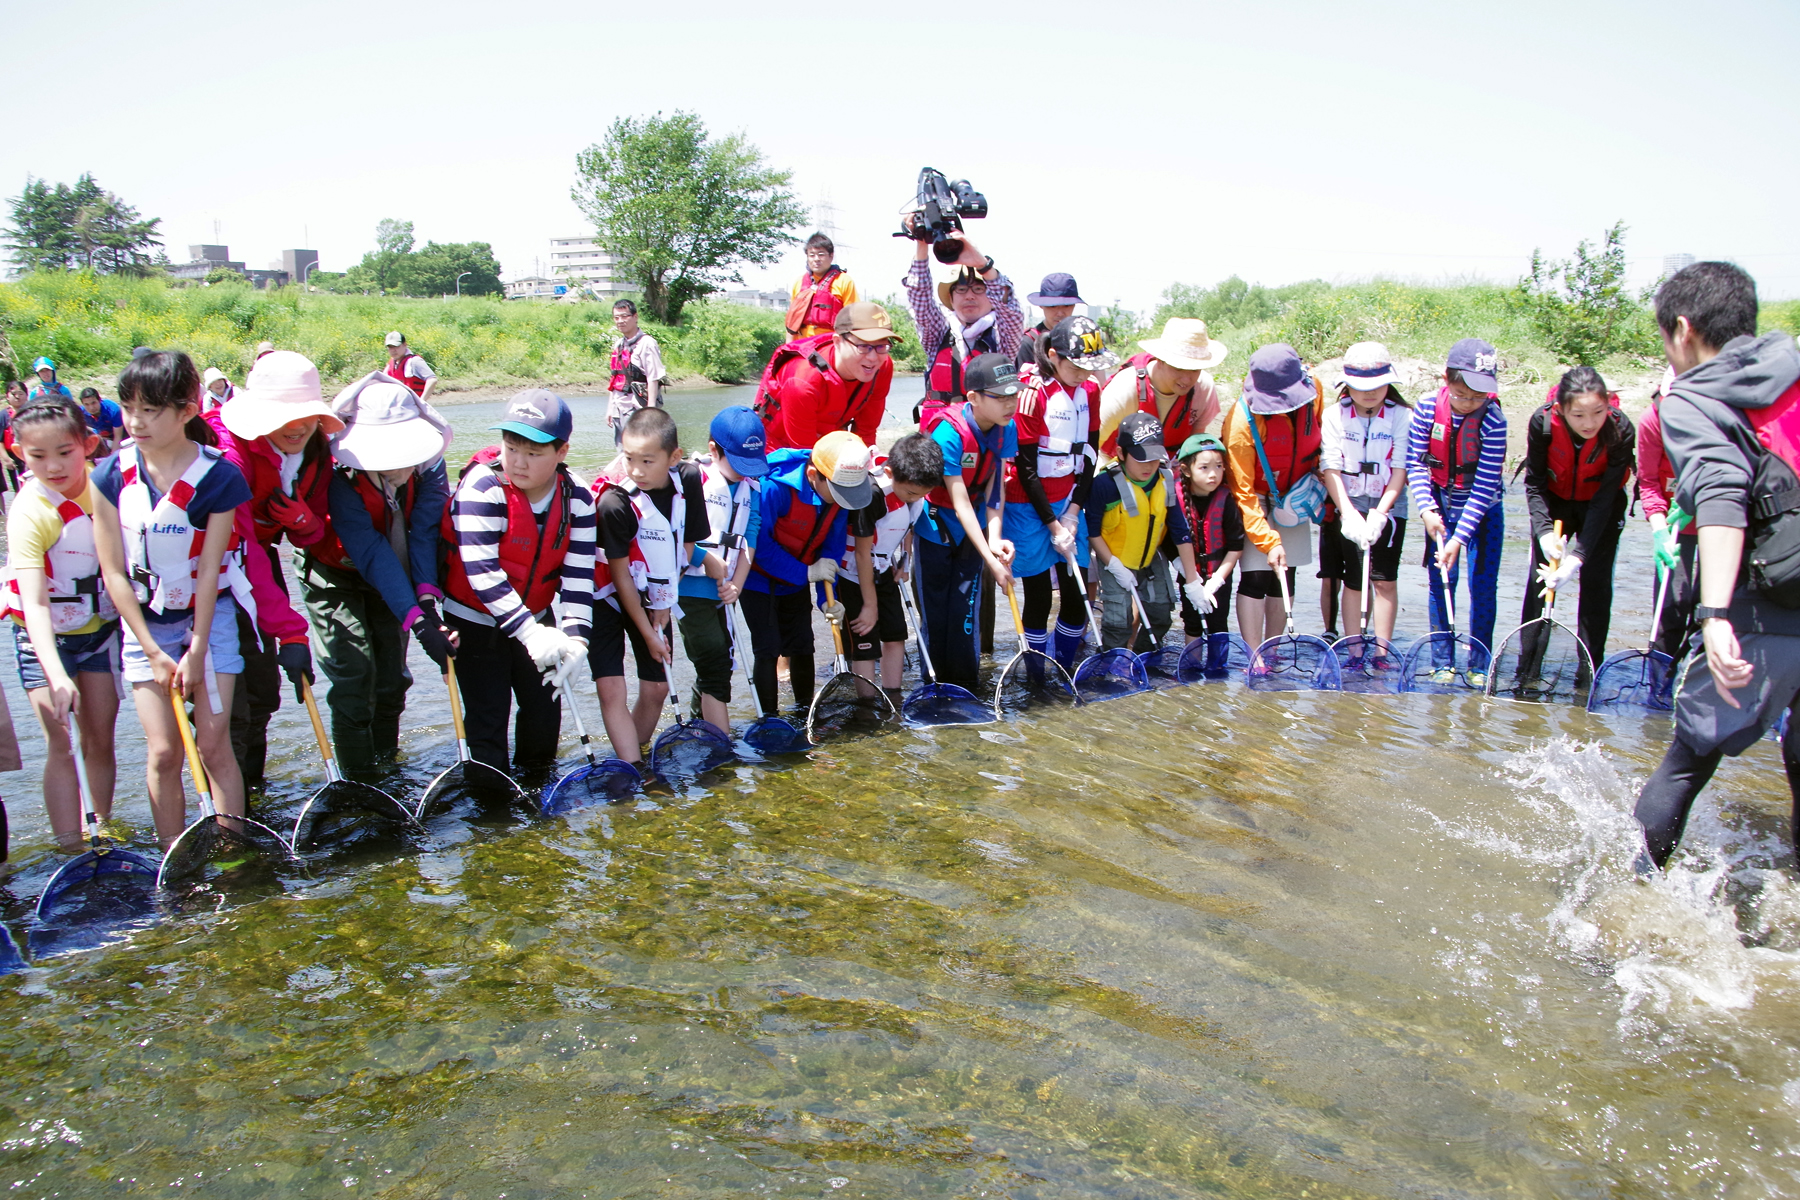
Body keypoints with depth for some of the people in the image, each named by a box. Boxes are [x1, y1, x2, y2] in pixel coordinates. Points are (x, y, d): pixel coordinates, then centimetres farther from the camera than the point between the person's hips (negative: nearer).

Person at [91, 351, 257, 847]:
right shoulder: (111, 476, -10)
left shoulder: (219, 477, -16)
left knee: (215, 746, -2)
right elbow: (114, 572, -6)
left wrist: (197, 651, -10)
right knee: (163, 753, 1)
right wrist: (153, 651, -8)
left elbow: (209, 570, -13)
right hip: (144, 621, 2)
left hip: (209, 616, -2)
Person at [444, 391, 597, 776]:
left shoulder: (577, 496, -12)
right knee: (488, 716, -5)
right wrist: (529, 631, -36)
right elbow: (481, 572, -30)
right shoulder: (482, 488, -24)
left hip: (535, 619, 4)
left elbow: (578, 574, -14)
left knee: (545, 708, 11)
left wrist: (575, 637, -27)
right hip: (475, 619, -4)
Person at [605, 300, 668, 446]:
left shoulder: (646, 344, -10)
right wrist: (610, 408, 18)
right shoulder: (618, 345, 14)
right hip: (619, 411, 8)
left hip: (637, 410, -8)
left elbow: (653, 379, -14)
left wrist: (650, 410, -19)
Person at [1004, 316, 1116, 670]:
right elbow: (1026, 467, -15)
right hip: (1029, 505, -6)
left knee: (1077, 594, 4)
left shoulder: (1090, 391, 3)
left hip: (1069, 502, 6)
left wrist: (1073, 512, -2)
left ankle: (1068, 676, 20)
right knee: (1039, 596, 0)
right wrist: (1051, 524, -13)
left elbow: (1089, 454, 7)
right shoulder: (1031, 392, -16)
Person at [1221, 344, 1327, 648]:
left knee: (1285, 576, 7)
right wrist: (1269, 541, -30)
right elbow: (1242, 491, -26)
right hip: (1256, 498, -5)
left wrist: (1314, 475, 3)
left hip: (1295, 495, 5)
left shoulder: (1314, 389, -15)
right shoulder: (1241, 422, -30)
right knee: (1256, 575, -12)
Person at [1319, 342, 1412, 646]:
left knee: (1385, 580, -2)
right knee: (1353, 581, 2)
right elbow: (1330, 468, -10)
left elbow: (1400, 470, -8)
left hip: (1387, 507, 0)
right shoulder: (1335, 414, -5)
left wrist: (1379, 514, -18)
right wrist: (1349, 513, -20)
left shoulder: (1402, 416, -5)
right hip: (1347, 506, 0)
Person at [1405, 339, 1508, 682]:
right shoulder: (1427, 408, -15)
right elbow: (1416, 462, -9)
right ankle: (1442, 662, 13)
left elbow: (1485, 487, -23)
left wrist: (1460, 537, -28)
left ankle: (1479, 665, 13)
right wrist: (1427, 509, -22)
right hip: (1440, 506, 2)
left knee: (1483, 585, -1)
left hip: (1482, 510, -2)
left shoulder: (1493, 420, -23)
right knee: (1441, 581, 2)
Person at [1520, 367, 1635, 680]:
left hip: (1602, 506, -1)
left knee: (1596, 581, -4)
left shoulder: (1621, 431, -30)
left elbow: (1604, 498, -27)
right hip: (1555, 501, 1)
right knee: (1540, 575, -2)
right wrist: (1544, 532, -31)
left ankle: (1588, 670, 4)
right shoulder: (1542, 423, -29)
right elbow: (1534, 484, -18)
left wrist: (1578, 556, -34)